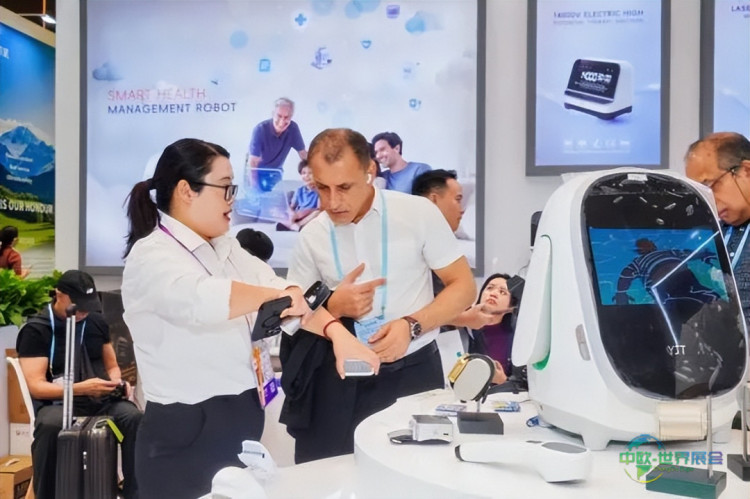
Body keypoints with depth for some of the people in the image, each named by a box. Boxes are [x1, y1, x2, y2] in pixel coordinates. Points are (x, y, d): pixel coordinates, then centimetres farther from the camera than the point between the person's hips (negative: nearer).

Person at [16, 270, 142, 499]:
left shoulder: (97, 322, 10)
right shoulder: (35, 330, -3)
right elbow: (36, 386, -10)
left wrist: (117, 382, -3)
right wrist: (81, 388, -24)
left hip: (101, 398, 3)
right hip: (58, 402, -3)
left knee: (134, 418, -29)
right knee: (49, 426, -39)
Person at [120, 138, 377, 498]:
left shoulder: (226, 249, 11)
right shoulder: (151, 256, -13)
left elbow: (289, 294, 2)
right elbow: (201, 298, -34)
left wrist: (336, 332, -14)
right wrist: (273, 294, -21)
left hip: (241, 423, 8)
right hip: (186, 435, -7)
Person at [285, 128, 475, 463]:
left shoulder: (417, 213, -7)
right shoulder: (311, 236, 1)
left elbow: (463, 286, -3)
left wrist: (411, 324, -19)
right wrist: (333, 307, -13)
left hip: (412, 372, -2)